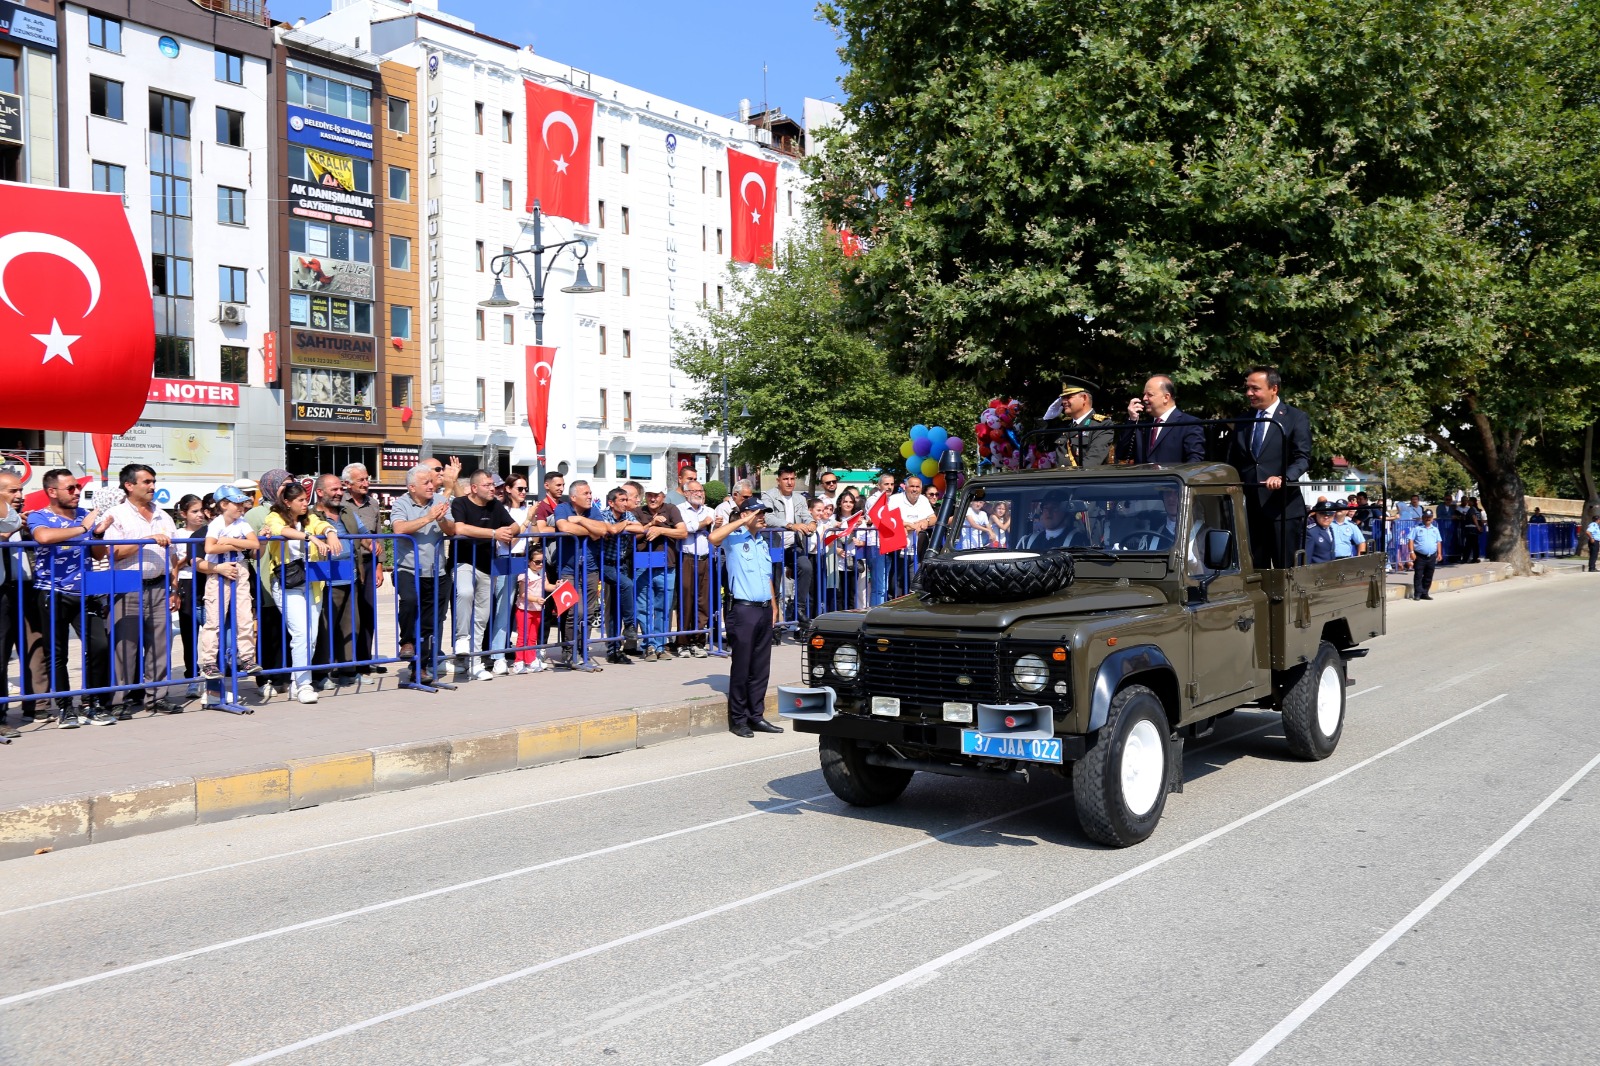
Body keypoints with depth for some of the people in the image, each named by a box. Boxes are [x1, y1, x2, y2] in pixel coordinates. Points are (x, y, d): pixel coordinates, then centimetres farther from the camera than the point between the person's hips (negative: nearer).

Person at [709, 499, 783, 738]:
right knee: (741, 667, -2)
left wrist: (774, 608, 17)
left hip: (764, 609, 7)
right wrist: (743, 521, -21)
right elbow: (714, 537, -27)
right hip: (744, 610, -7)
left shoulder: (763, 543, 19)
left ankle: (756, 716, 16)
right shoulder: (734, 538, -4)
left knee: (761, 667, 9)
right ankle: (738, 720, 6)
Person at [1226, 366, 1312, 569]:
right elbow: (1234, 463, 17)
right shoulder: (1243, 421, 17)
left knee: (1286, 569, -1)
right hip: (1251, 507, 5)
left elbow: (1303, 458, -9)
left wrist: (1283, 478, -27)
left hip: (1283, 507, -5)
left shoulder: (1295, 418, 1)